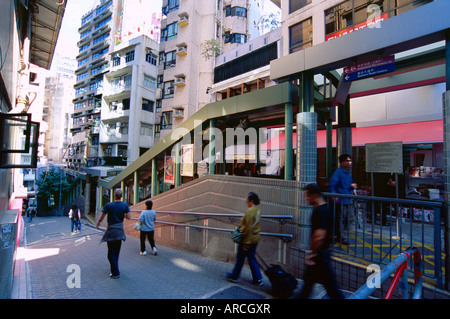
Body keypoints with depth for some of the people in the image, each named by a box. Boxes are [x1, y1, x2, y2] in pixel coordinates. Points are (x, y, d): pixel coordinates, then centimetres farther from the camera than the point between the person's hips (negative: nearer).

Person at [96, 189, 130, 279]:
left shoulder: (108, 205, -11)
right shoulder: (125, 205, -5)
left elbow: (101, 218, -6)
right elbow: (128, 217, -5)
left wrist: (97, 224, 14)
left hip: (111, 231, -3)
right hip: (120, 231, 3)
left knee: (111, 252, 4)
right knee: (117, 251, 20)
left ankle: (115, 273, 2)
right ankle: (115, 267, 36)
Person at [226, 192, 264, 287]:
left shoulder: (250, 211, -23)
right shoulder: (257, 210, 5)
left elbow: (248, 229, -23)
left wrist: (246, 243, -18)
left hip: (248, 239, -8)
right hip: (255, 239, 8)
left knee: (240, 258, 10)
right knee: (252, 258, 18)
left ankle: (234, 276, 28)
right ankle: (258, 279, 22)